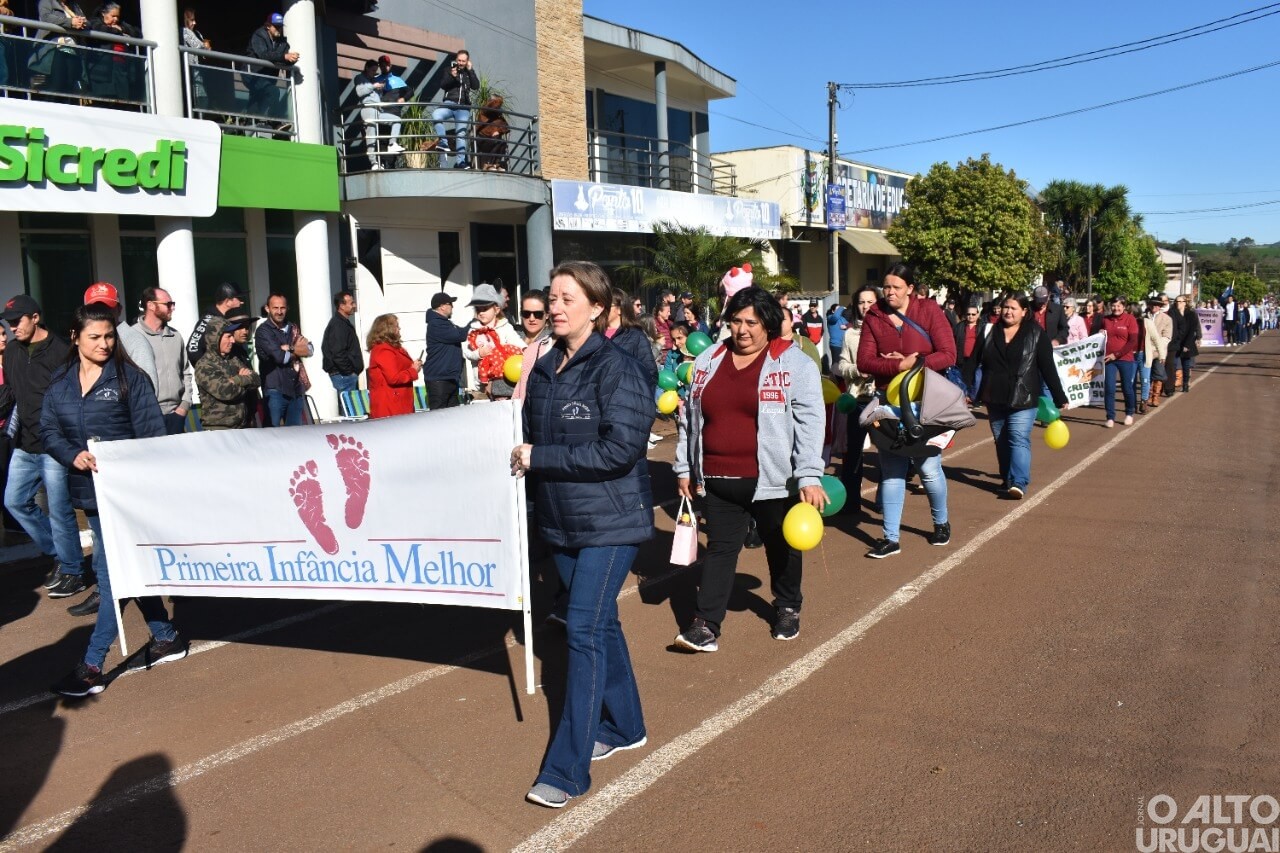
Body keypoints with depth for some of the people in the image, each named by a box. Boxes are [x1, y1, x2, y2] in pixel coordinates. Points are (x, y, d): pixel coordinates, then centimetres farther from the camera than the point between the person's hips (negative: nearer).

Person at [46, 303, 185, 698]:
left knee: (112, 573, -6)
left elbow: (151, 432, -8)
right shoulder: (60, 383, 8)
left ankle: (92, 666, 0)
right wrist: (72, 455, -14)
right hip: (89, 489, 6)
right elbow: (48, 431, 6)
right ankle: (165, 638, 29)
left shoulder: (129, 377, -6)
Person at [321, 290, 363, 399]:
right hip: (343, 375, -10)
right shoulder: (337, 325, -13)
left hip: (347, 374, 10)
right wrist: (349, 372, -15)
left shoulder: (345, 323, 18)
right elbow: (338, 353, -21)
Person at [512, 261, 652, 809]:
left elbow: (621, 447, -24)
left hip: (609, 521, -7)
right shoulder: (545, 369, 6)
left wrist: (540, 457, -21)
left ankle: (566, 771, 2)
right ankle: (623, 727, 35)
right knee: (600, 623, 18)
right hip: (559, 518, 7)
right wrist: (520, 451, -4)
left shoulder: (617, 368, -16)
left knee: (584, 630, -7)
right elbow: (532, 432, 18)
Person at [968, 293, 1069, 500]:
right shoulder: (990, 331, 5)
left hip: (1023, 399, -4)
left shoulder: (1037, 335, -2)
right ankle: (1007, 479, 24)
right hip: (994, 398, 4)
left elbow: (1048, 368, -3)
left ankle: (1018, 483, -18)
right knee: (1001, 441, 12)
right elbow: (974, 361, 4)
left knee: (1019, 439, -13)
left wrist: (1059, 398, -4)